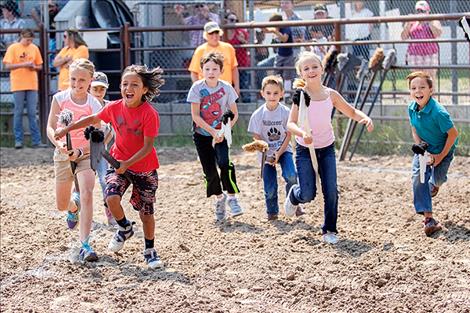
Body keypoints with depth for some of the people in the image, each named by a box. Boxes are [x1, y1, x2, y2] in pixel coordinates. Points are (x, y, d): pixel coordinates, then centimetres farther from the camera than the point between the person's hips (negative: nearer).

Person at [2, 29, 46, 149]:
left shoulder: (34, 48, 9)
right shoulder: (13, 48, -2)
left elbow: (40, 66, 15)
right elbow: (7, 66, -9)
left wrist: (34, 67, -8)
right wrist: (23, 64, -18)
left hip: (32, 85, 3)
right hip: (18, 85, -3)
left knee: (32, 113, 2)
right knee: (18, 113, 1)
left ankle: (36, 141, 2)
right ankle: (18, 140, 6)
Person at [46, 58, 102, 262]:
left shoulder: (94, 105, -9)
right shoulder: (60, 99, -5)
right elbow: (50, 128, -7)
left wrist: (79, 151, -28)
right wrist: (58, 143, -27)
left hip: (85, 154, -2)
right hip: (63, 154, 2)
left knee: (87, 193, -25)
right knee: (61, 206, 10)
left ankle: (85, 245, -27)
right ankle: (74, 207, 51)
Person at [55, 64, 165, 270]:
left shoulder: (150, 114, -19)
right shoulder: (114, 108, -6)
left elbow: (148, 147, -20)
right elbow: (92, 119, 13)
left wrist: (127, 163, -28)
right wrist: (67, 129, 16)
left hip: (145, 169, -3)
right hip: (118, 163, 3)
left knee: (146, 210, 4)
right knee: (111, 197, -21)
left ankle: (150, 251, 26)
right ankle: (125, 228, 10)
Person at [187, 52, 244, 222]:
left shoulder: (226, 88, -8)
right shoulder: (197, 88, -11)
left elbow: (234, 114, -3)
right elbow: (195, 115, -13)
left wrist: (223, 131, -16)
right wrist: (213, 131, -20)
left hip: (221, 133, 0)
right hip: (202, 134, 1)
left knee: (224, 163, -23)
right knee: (209, 170, 2)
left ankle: (232, 197, -5)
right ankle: (219, 198, 28)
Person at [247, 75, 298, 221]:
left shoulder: (286, 112, -9)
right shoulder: (258, 114, -8)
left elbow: (288, 136, -6)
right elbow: (257, 138, -4)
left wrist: (278, 154, -15)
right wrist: (265, 155, -16)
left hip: (283, 150, -1)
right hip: (266, 154, 1)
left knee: (291, 176, -23)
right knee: (269, 186, -1)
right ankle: (272, 212, 22)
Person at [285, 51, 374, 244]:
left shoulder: (331, 95, -5)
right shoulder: (301, 95, -13)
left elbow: (351, 112, 7)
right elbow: (290, 124, -19)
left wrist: (365, 118, -14)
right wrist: (302, 133, -39)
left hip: (327, 149, 2)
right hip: (305, 150, -2)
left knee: (331, 191, -5)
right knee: (308, 195, -7)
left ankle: (329, 230, 12)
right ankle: (293, 196, 29)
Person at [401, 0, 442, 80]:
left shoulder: (434, 21, 8)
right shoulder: (412, 23, 13)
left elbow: (438, 34, -8)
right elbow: (404, 37, 6)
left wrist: (429, 23, -14)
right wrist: (408, 24, -6)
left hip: (430, 54, -2)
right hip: (414, 55, 2)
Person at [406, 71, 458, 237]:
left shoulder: (438, 112, -34)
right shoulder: (412, 108, -14)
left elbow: (453, 134, -26)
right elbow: (415, 130, 1)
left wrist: (441, 156, -20)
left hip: (443, 149, -4)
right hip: (424, 148, 4)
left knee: (438, 178, -4)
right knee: (418, 177, -14)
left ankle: (434, 184, 41)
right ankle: (428, 219, -15)